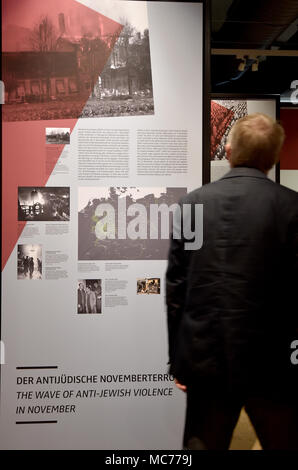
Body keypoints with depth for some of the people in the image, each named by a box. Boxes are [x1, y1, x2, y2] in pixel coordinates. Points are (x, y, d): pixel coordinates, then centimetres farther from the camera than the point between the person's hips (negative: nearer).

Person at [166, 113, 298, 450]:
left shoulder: (192, 203, -2)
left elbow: (175, 285, -1)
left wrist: (177, 358, 9)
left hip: (204, 356, 2)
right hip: (270, 359, -2)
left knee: (202, 444, 18)